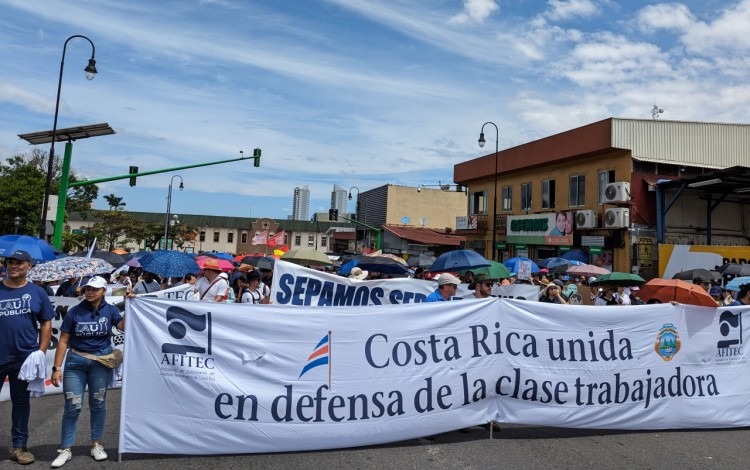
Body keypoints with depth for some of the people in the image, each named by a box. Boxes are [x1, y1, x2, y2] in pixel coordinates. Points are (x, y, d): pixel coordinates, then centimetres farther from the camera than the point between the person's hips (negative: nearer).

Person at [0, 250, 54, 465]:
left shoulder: (37, 292, 3)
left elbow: (46, 324, 5)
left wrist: (41, 352, -2)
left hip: (25, 358, 1)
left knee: (21, 402, 13)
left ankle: (19, 446, 23)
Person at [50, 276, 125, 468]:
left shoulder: (110, 310, -2)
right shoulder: (74, 312, -3)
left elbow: (125, 326, -18)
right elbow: (63, 341, -2)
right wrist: (57, 367, -5)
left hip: (101, 362, 1)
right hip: (76, 362, 0)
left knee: (98, 404, 11)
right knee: (72, 406, 1)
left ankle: (97, 444, 23)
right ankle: (65, 449, 13)